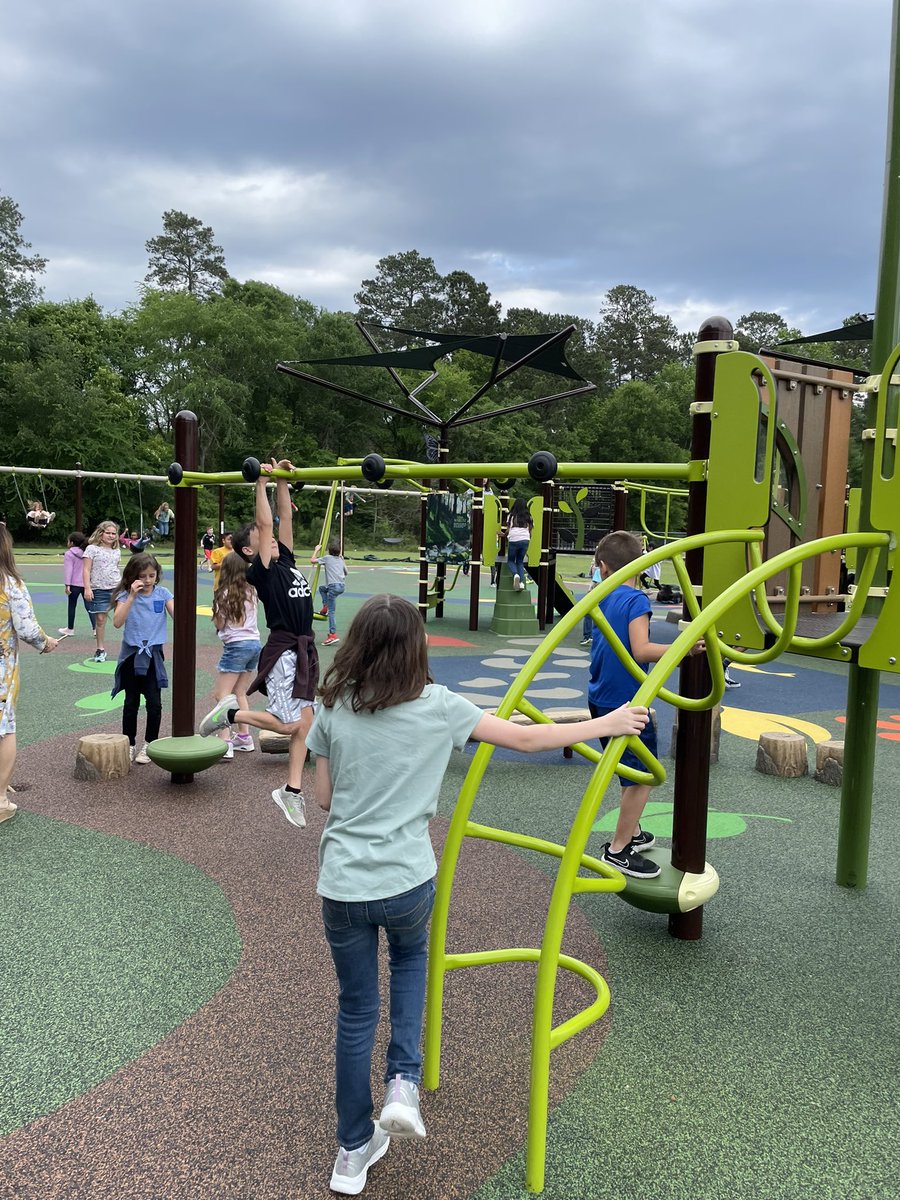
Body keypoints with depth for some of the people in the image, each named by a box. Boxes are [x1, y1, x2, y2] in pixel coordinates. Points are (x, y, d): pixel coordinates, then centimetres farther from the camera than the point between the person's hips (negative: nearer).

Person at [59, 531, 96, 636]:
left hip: (75, 584, -5)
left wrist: (67, 585, -13)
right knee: (89, 606, 5)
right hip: (87, 584, 5)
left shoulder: (69, 554, -7)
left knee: (72, 606, 9)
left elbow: (68, 570, -13)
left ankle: (70, 628, 20)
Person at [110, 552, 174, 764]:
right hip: (131, 654, 0)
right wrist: (132, 596, -23)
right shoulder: (126, 595, -4)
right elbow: (117, 622, -19)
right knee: (131, 702, 8)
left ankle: (149, 745, 12)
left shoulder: (162, 593, 0)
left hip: (153, 654, 0)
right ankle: (129, 745, 22)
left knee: (154, 702, -5)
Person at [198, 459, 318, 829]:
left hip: (304, 652, 8)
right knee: (288, 724, -9)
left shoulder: (287, 560, 13)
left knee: (304, 722, 7)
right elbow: (265, 523, -12)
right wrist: (261, 483, -10)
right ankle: (230, 713, 10)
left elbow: (285, 518, 11)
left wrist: (282, 481, 9)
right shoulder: (261, 571, -7)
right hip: (283, 652, -8)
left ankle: (292, 791, 14)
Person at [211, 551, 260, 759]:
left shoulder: (224, 594, -9)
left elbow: (219, 625, -4)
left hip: (236, 646, -7)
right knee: (239, 693, 17)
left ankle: (226, 742, -15)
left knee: (223, 695, -5)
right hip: (254, 643, 7)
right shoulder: (250, 591, 7)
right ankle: (244, 736, 18)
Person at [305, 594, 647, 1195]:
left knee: (356, 1011, 18)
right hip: (407, 881, -1)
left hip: (342, 884, 1)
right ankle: (404, 1083, 17)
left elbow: (325, 797, 5)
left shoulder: (333, 709, -3)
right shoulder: (437, 706, -9)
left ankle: (355, 1150, 32)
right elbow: (526, 738, -2)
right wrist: (607, 724, 8)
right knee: (410, 957, 32)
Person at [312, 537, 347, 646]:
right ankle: (325, 607, 19)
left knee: (331, 611, -7)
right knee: (322, 587, 33)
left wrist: (317, 550, 18)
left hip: (333, 586, -7)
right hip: (341, 585, 7)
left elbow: (312, 560, 4)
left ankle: (333, 634, -14)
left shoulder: (327, 558, 2)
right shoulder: (341, 559, 18)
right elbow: (346, 572, 27)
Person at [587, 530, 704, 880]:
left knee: (635, 772, 22)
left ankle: (631, 831, 34)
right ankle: (618, 850, 3)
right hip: (625, 703, -8)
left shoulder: (601, 599, 7)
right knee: (645, 775, -1)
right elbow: (641, 650, -27)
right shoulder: (636, 600, -15)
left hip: (601, 700, 9)